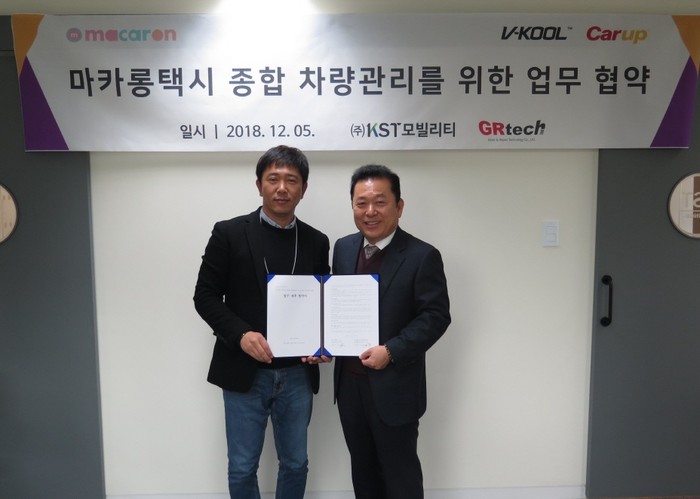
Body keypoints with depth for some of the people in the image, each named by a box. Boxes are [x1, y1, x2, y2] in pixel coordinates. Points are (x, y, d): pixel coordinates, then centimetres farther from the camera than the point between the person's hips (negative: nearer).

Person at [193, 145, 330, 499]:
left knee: (296, 464, 16)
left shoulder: (316, 242, 4)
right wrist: (240, 334, -19)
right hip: (245, 373, -2)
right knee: (242, 468, 11)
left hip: (297, 375, 3)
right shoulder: (229, 233, -5)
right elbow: (205, 296, -4)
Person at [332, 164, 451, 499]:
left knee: (400, 470, 12)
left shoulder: (422, 256, -13)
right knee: (362, 467, 22)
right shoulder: (343, 248, 5)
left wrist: (391, 352, -22)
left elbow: (435, 317, -14)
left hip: (393, 386, -5)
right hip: (349, 381, 6)